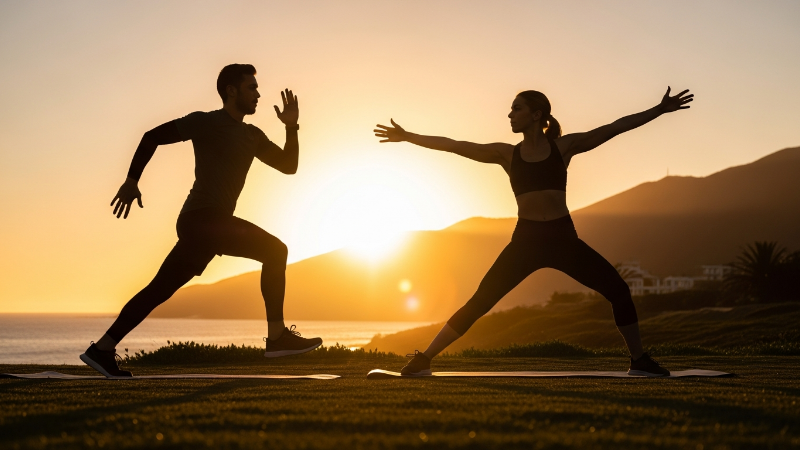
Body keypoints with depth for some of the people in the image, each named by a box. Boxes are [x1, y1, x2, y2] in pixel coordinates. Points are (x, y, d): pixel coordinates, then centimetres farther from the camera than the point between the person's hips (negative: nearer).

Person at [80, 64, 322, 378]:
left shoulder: (252, 136, 21)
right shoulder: (206, 122, -2)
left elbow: (288, 165, 20)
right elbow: (153, 136, -4)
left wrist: (291, 127, 6)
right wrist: (131, 181, -11)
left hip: (208, 223, 8)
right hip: (203, 218, -8)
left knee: (160, 289, 8)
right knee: (274, 251, -13)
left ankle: (102, 350, 12)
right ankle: (277, 336, -14)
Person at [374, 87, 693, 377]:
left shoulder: (563, 146, 4)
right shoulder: (507, 154, 7)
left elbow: (615, 127, 2)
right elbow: (454, 146, 8)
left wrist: (660, 110, -1)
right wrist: (408, 137, 8)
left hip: (564, 238, 0)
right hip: (525, 240, 0)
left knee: (618, 290, -8)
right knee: (479, 302, -7)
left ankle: (639, 360, 11)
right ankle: (424, 359, -2)